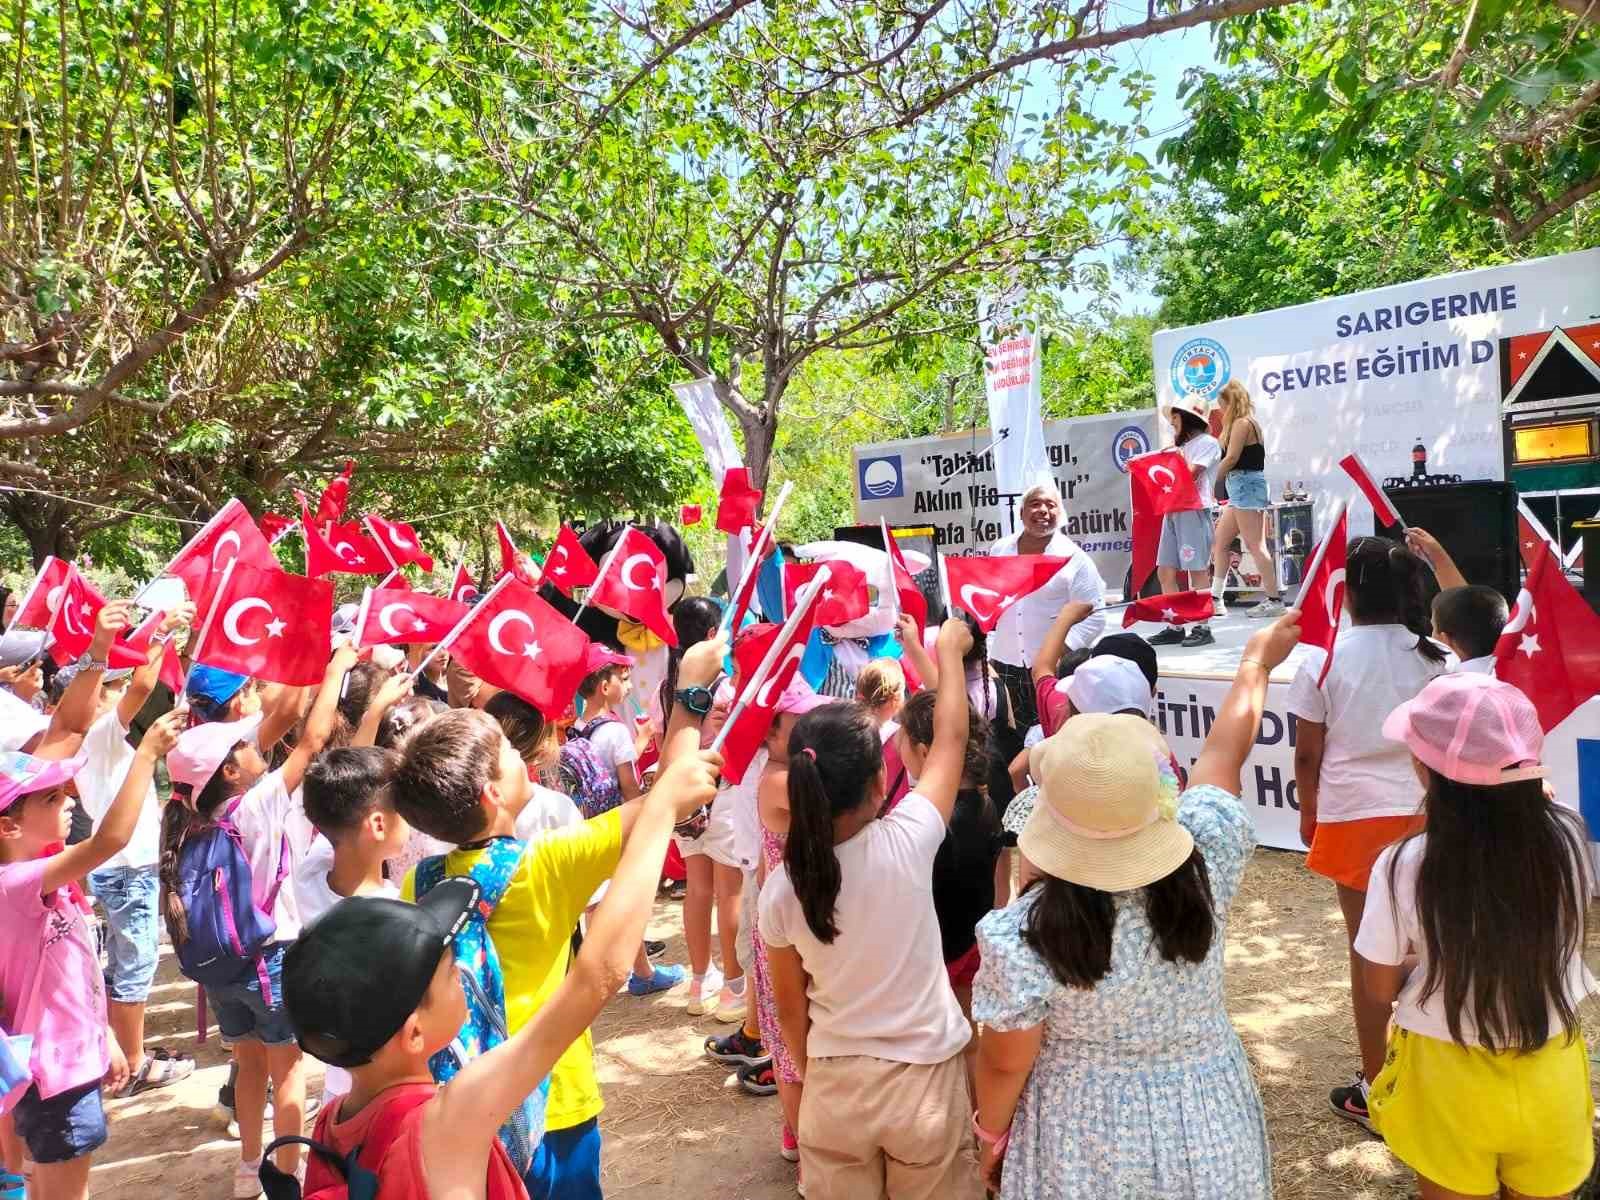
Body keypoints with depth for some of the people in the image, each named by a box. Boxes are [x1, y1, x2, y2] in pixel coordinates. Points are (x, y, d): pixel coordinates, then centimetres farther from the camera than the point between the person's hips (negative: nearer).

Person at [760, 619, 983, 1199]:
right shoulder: (907, 841, -21)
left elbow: (791, 1012, -1)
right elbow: (951, 736, -5)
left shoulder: (780, 888, -15)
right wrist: (949, 649, 9)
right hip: (926, 1079, -1)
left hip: (835, 1086, 1)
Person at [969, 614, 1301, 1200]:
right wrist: (1256, 661, 14)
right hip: (1209, 1131, 3)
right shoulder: (1203, 867, -20)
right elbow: (1224, 753, -4)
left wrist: (992, 1135, 5)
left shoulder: (1023, 933, -29)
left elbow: (1005, 1062, -16)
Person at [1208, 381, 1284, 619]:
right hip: (1244, 490, 11)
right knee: (1219, 541, 13)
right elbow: (1245, 460, 13)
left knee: (1254, 545, -9)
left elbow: (1231, 458, -15)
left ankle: (1274, 600, -7)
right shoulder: (1250, 423, 20)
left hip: (1245, 486, -11)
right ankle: (1216, 600, 16)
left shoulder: (1241, 423, -9)